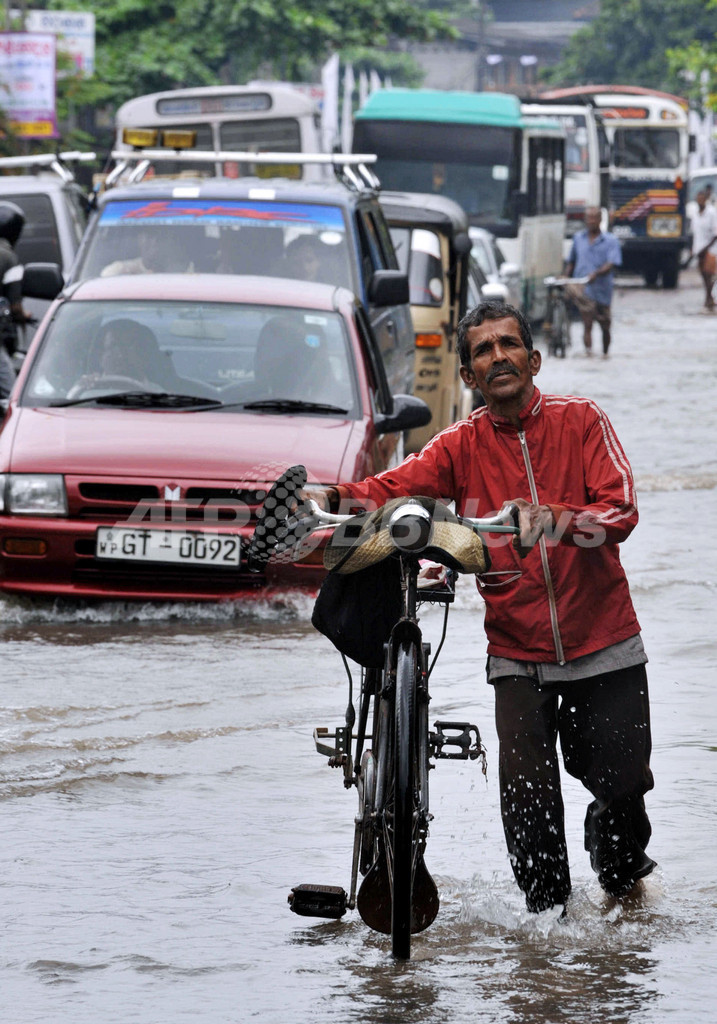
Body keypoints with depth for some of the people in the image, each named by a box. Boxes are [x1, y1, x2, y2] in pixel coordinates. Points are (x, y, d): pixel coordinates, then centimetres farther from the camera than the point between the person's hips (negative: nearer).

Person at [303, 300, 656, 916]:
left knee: (622, 783, 2)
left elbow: (620, 512, -15)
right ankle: (547, 911, 11)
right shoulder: (463, 447, 2)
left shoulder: (582, 422, -2)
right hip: (519, 654, 1)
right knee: (527, 794, -12)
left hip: (605, 647, -1)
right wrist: (328, 498, -32)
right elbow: (393, 488, -12)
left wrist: (549, 518, -34)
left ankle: (622, 866, 36)